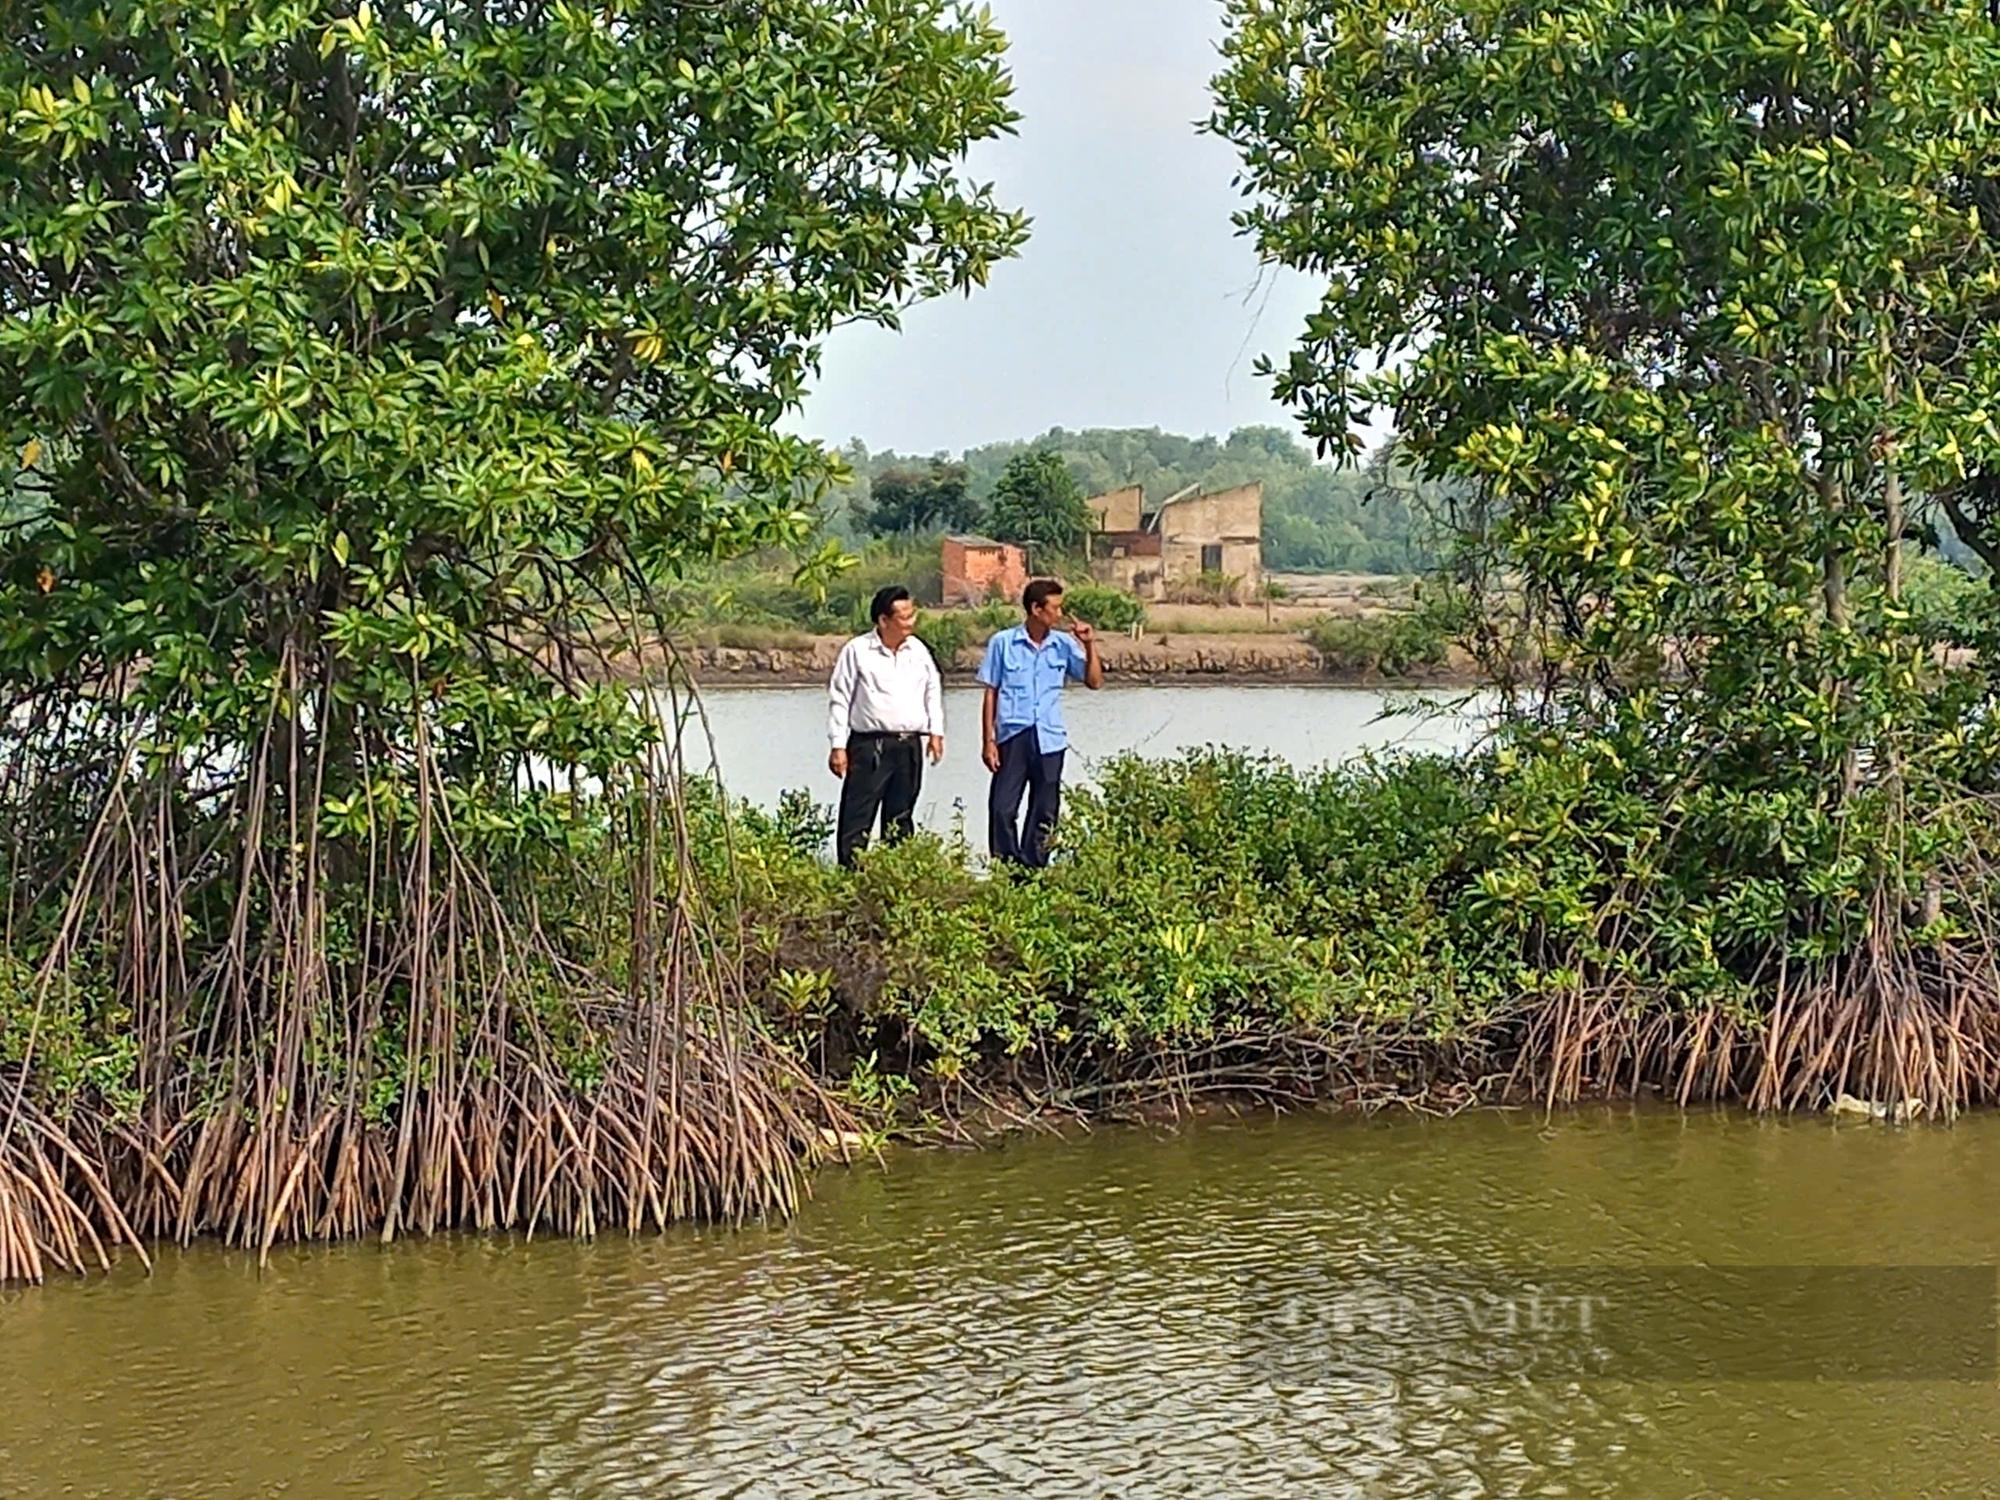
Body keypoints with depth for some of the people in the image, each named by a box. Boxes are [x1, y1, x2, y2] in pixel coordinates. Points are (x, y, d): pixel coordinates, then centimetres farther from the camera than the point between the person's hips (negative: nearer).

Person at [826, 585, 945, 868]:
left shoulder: (918, 650, 11)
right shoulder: (857, 651, -3)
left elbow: (933, 690, 23)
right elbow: (839, 699, -2)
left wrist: (936, 731, 14)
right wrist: (838, 746, -6)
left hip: (910, 746, 5)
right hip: (869, 746, -5)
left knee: (900, 818, 11)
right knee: (857, 818, -7)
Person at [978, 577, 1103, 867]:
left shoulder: (1064, 645, 6)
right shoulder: (1003, 643, -1)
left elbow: (1094, 681, 9)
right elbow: (991, 693, 2)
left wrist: (1090, 646, -4)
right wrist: (989, 741, -2)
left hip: (1049, 739, 3)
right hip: (1012, 737, -3)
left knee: (1044, 813, 7)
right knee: (1002, 808, -7)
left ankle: (1034, 869, 16)